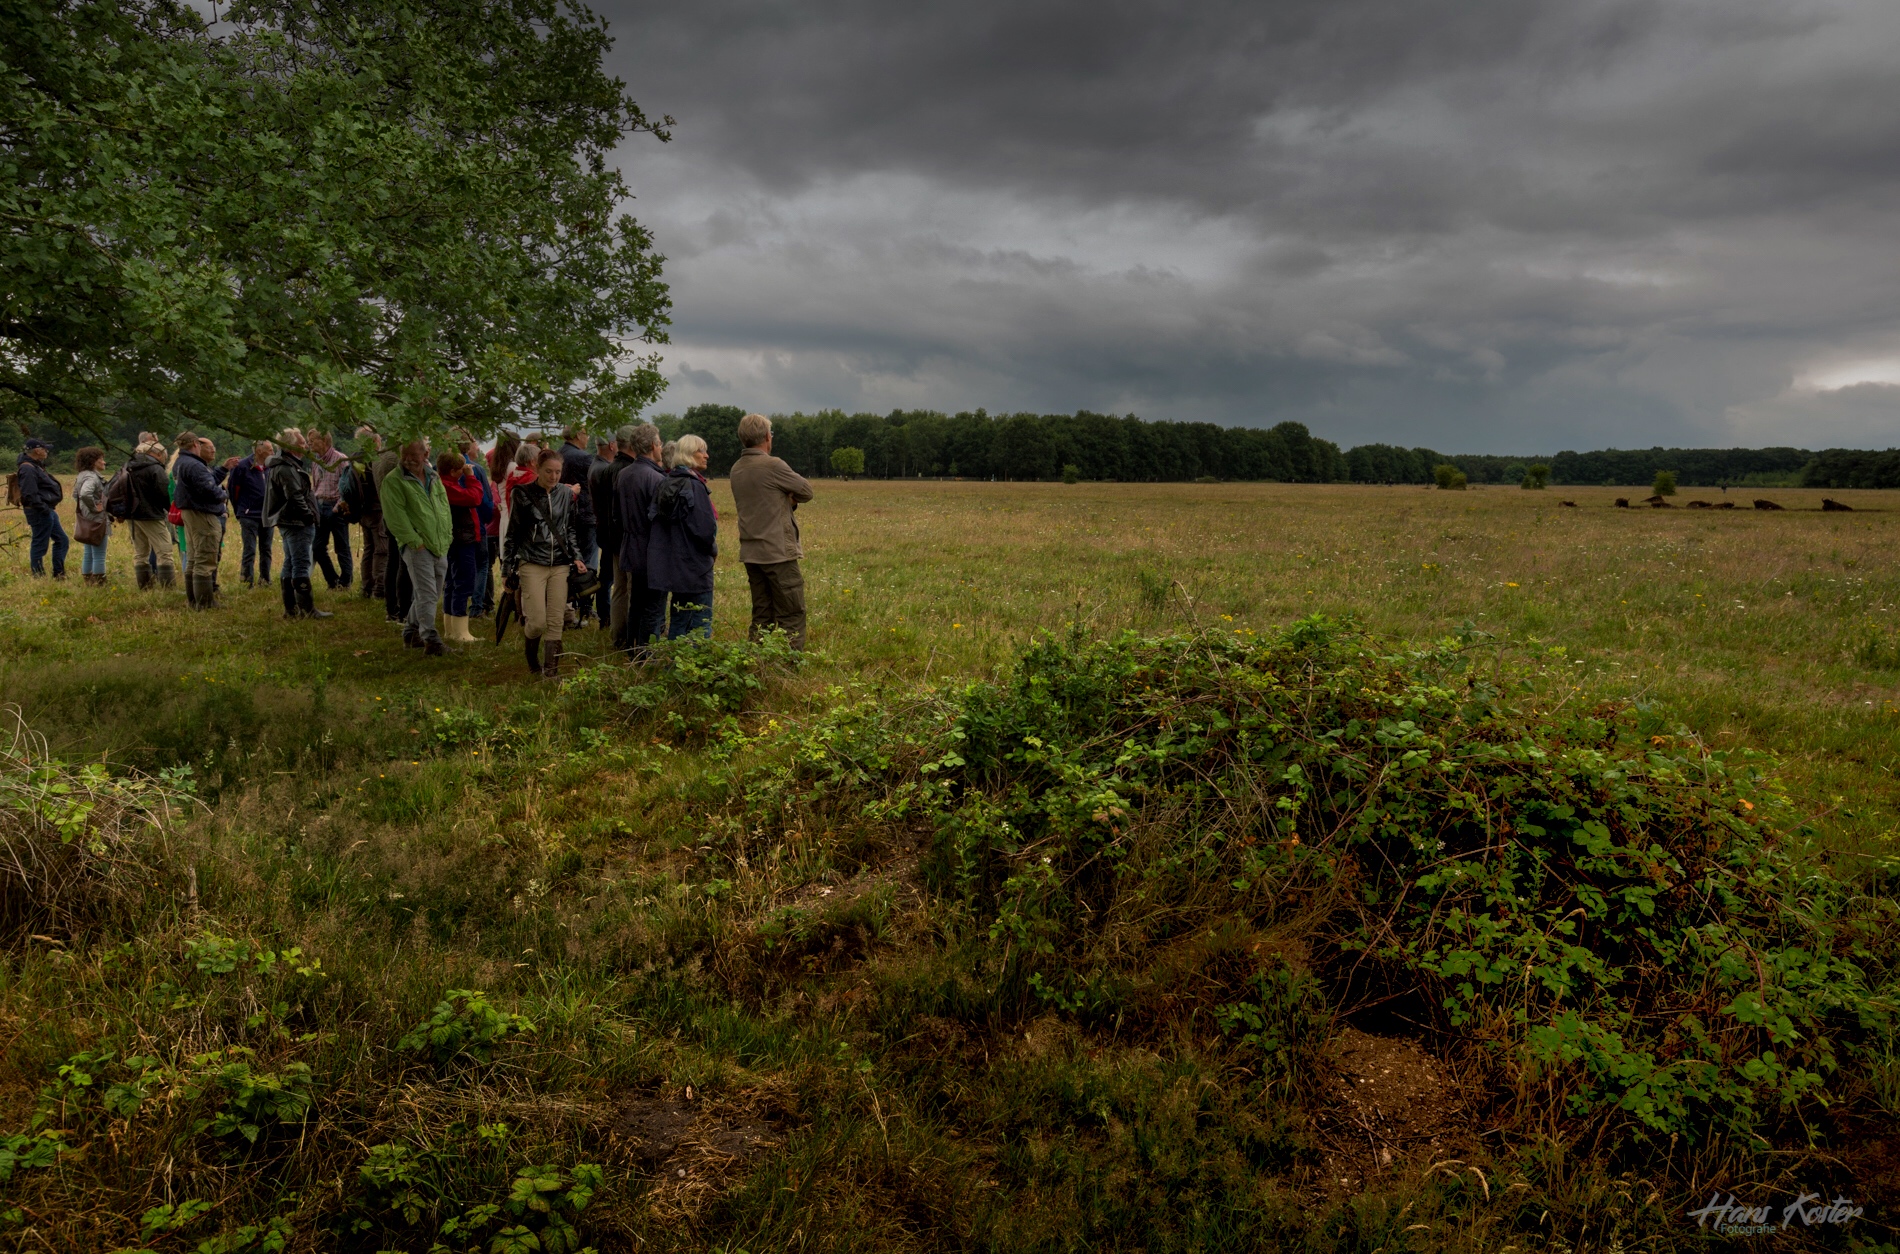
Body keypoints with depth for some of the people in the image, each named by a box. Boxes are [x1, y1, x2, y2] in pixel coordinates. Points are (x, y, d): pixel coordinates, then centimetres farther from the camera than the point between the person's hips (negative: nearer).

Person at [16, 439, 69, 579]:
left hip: (48, 511, 11)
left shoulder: (36, 466, 15)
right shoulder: (28, 469, -18)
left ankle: (58, 574, 20)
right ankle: (39, 577, 5)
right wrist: (43, 508, -22)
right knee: (39, 545, -3)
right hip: (40, 513, -11)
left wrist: (50, 508, 16)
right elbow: (29, 495, -25)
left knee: (62, 540, 15)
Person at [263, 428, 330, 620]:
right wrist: (309, 516, -14)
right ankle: (307, 609, -8)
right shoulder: (286, 469, -16)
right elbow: (295, 497, -24)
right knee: (301, 566, -9)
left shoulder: (290, 465, 18)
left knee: (291, 565, 13)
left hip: (290, 523, 11)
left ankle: (290, 608, 19)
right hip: (297, 523, -11)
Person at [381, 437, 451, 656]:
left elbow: (444, 505, 20)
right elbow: (396, 516, -12)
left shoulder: (433, 477, 14)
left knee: (432, 595, 13)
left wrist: (446, 536, 10)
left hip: (440, 546, 7)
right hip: (416, 547, -7)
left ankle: (411, 633, 27)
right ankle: (430, 640, -7)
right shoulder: (393, 480, -7)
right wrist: (415, 541, -16)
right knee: (427, 595, -11)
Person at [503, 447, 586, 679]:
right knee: (538, 621, -7)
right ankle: (531, 655, 23)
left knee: (555, 622, 0)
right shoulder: (523, 494, -2)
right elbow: (512, 534, 3)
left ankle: (551, 670, 9)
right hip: (531, 564, -3)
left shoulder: (566, 495, 7)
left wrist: (576, 558, 5)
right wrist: (507, 569, 4)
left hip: (560, 565, 3)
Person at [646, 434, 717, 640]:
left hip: (673, 561, 9)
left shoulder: (668, 483, 9)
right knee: (701, 622, -3)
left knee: (679, 618, 16)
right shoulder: (694, 486, -16)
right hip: (695, 563, -9)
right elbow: (705, 527, -21)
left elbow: (654, 517, 13)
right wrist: (713, 548, -2)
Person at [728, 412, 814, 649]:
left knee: (761, 617, 12)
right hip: (778, 552, -8)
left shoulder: (736, 469, 10)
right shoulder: (772, 465, -15)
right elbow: (806, 492, -5)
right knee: (791, 616, -2)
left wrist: (787, 501, 3)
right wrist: (790, 497, 13)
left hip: (751, 553, 8)